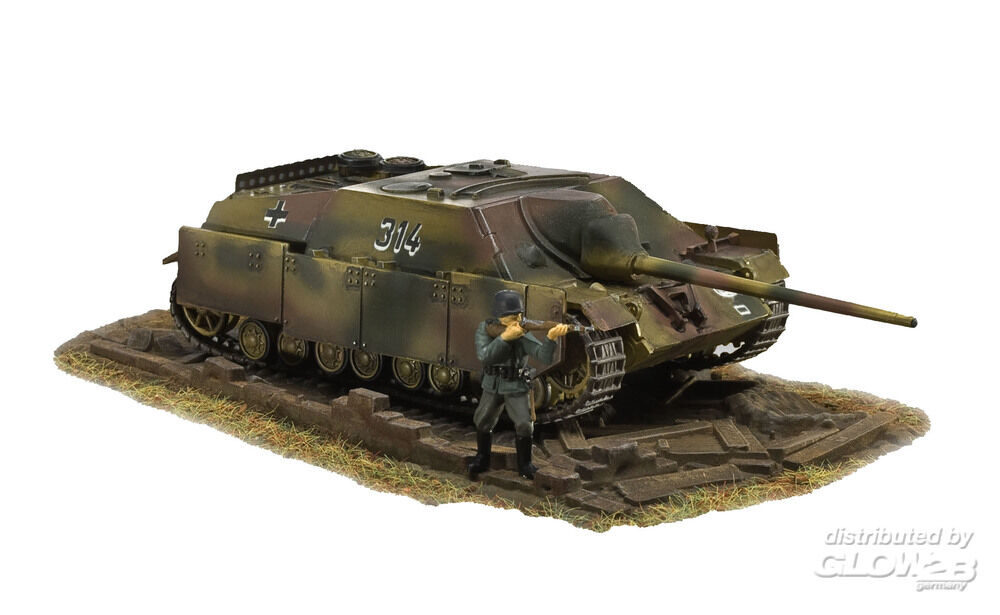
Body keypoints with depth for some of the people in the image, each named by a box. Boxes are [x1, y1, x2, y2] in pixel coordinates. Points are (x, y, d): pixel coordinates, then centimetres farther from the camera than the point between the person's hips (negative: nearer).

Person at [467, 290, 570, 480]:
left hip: (517, 388, -2)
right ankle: (482, 459, 33)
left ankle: (525, 465, 10)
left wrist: (551, 338, -49)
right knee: (483, 422, 11)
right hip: (492, 387, 2)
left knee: (524, 425, -9)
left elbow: (544, 356, -29)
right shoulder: (485, 328, -13)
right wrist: (504, 337, -38)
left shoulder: (523, 334, -18)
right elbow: (485, 355, -27)